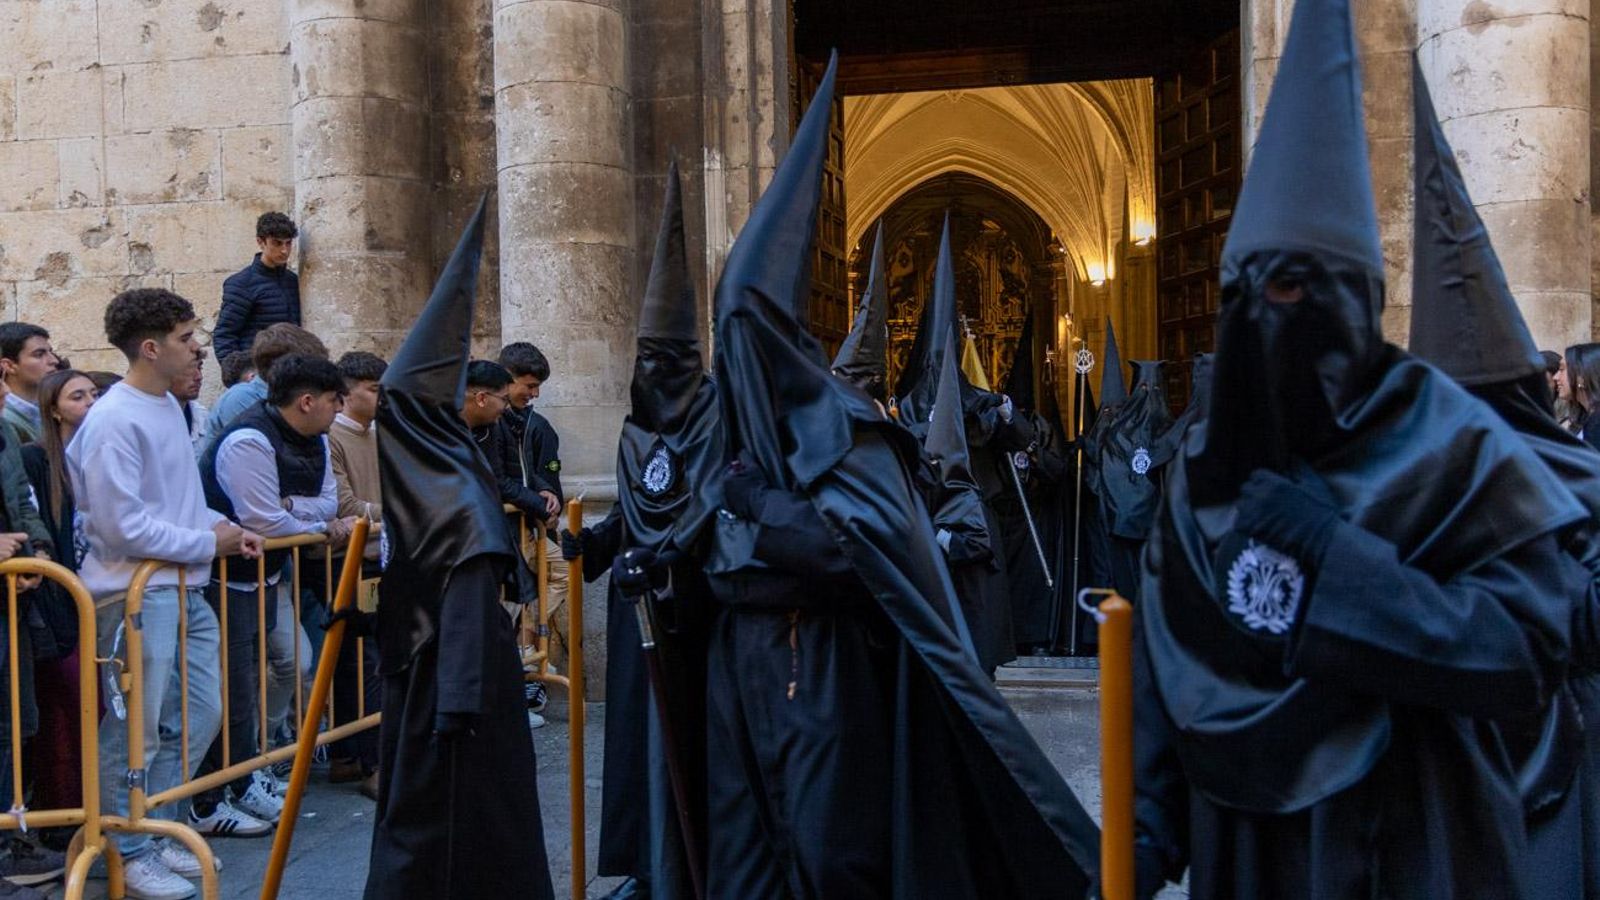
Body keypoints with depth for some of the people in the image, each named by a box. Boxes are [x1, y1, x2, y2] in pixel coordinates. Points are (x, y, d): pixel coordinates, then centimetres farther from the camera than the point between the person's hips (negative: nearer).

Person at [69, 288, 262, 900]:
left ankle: (153, 831, 29)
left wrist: (226, 528, 6)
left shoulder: (169, 406, 12)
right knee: (135, 730, 0)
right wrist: (208, 542, -13)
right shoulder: (114, 422, -17)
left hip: (186, 591, 9)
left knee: (200, 717, 15)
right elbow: (123, 525, -20)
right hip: (136, 594, -9)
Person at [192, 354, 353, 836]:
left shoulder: (314, 441, 6)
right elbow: (265, 522, -27)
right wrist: (322, 525, -11)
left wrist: (288, 505, -18)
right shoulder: (248, 441, -23)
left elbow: (329, 503, 3)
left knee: (293, 661, 13)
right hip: (226, 579, -9)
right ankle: (209, 806, 10)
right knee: (234, 692, -4)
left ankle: (247, 766, 27)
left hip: (267, 574, 10)